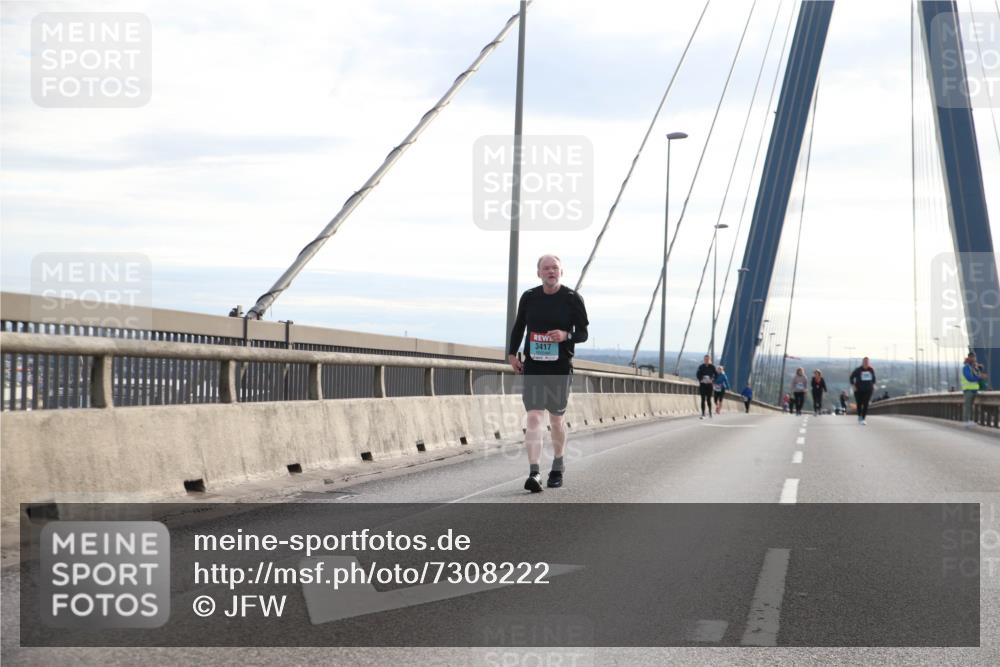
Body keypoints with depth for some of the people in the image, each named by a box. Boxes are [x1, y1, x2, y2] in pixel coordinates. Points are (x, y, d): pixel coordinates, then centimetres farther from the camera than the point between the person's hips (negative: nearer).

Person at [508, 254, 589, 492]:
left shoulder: (572, 298, -2)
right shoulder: (529, 297, 4)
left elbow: (583, 333, 2)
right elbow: (518, 327, 17)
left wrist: (566, 335, -18)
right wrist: (512, 353, 6)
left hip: (560, 368, 0)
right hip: (533, 367, 1)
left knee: (556, 420, 11)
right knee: (534, 417, -12)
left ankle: (558, 466, 33)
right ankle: (534, 473, -18)